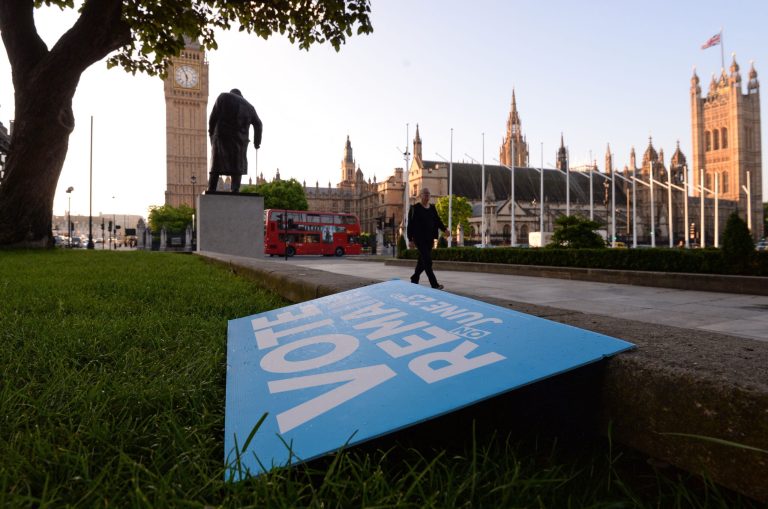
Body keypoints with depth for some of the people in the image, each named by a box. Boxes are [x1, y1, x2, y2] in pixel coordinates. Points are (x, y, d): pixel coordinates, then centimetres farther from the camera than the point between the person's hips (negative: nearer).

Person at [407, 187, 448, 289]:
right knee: (427, 261, -11)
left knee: (423, 261, 13)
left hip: (429, 239, 6)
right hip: (420, 238, -6)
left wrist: (444, 229, -5)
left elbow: (437, 220, 12)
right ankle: (434, 284, -12)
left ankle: (414, 280, 29)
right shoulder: (415, 208, -5)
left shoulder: (432, 208, 12)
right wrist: (410, 239, -11)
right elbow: (410, 224, -7)